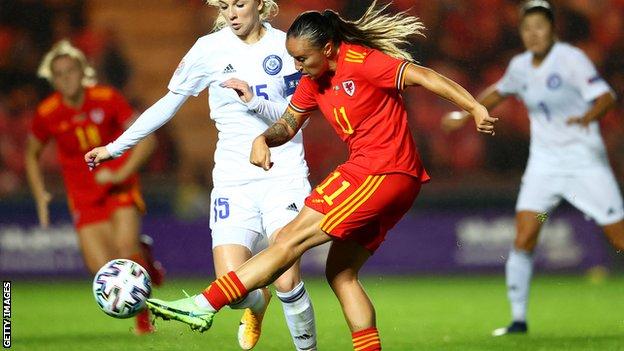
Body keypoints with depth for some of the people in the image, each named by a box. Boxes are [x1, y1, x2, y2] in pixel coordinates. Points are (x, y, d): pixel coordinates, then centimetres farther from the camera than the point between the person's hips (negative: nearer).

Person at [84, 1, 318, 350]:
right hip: (233, 180, 1)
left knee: (287, 282, -17)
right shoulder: (210, 48, 4)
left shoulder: (287, 46, 2)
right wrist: (116, 147, 13)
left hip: (284, 175, -1)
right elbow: (169, 103, 11)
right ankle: (257, 305, 26)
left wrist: (254, 101, -20)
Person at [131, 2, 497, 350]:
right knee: (341, 274, 10)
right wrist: (263, 140, -3)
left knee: (291, 239, -11)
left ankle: (205, 305, -12)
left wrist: (476, 109, -26)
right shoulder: (314, 78, 11)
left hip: (381, 173, -9)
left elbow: (423, 76, -18)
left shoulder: (361, 62, -14)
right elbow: (289, 123, 20)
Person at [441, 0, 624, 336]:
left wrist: (587, 117, -43)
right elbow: (499, 91, 26)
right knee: (523, 239, -8)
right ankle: (518, 318, 0)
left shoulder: (570, 59, -13)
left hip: (584, 157, -4)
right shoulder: (520, 66, 4)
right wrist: (465, 116, 27)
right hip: (544, 161, 5)